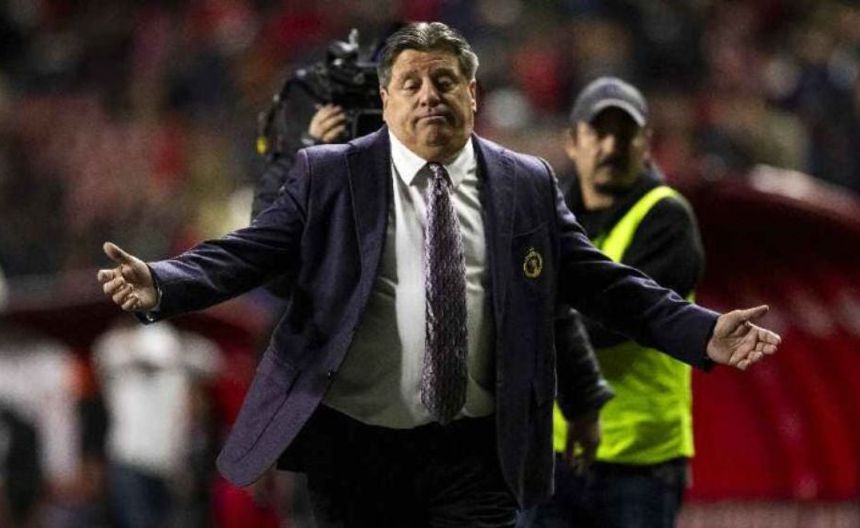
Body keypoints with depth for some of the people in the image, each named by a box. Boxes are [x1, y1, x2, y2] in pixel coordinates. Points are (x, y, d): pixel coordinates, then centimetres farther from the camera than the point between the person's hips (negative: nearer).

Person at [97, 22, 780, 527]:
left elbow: (602, 282, 7)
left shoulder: (528, 185, 8)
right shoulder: (329, 176, 3)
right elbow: (245, 253, -4)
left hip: (476, 455, 1)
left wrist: (702, 332, -4)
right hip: (353, 446, 0)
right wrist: (160, 285, -22)